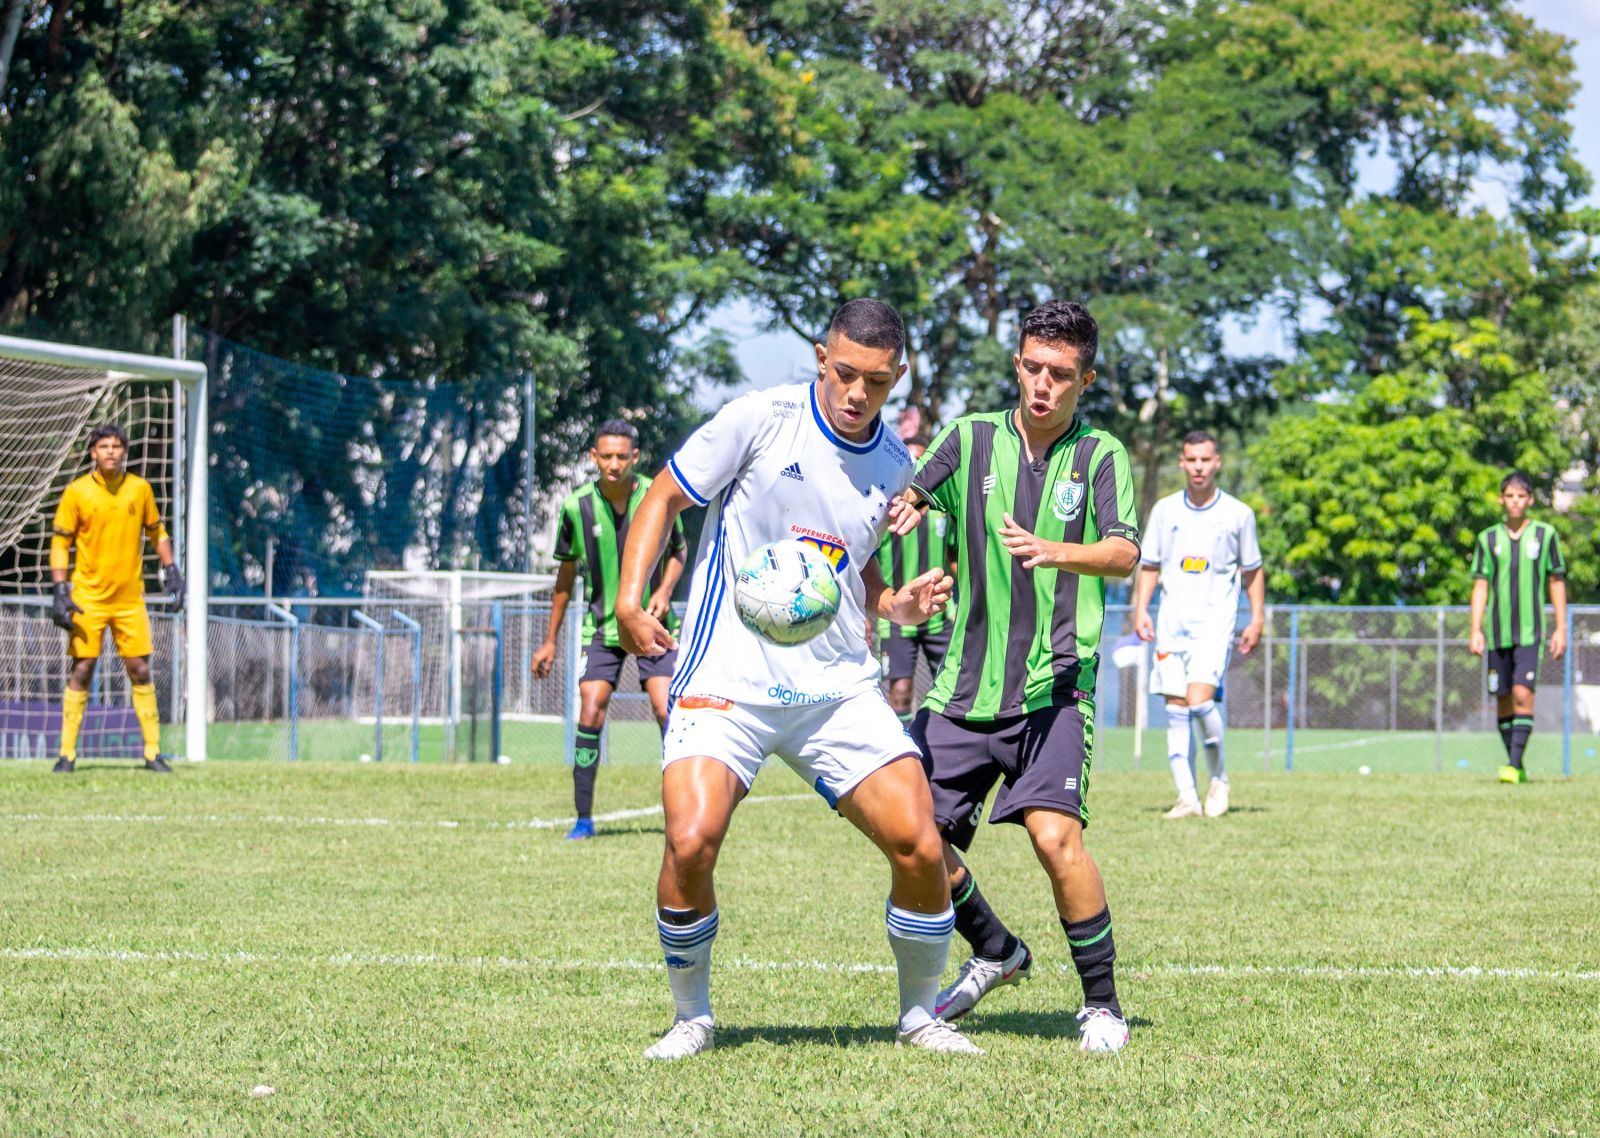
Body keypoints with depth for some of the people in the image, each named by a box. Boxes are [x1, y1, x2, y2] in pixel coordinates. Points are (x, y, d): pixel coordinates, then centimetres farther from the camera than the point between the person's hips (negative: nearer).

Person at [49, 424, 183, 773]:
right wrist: (60, 591, -9)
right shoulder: (77, 492, -3)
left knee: (140, 671, 1)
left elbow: (156, 531, 17)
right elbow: (60, 542, -1)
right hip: (88, 597, -2)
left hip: (130, 597, 2)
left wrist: (170, 570, 6)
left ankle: (153, 752, 7)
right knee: (81, 671, -3)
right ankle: (67, 754, 2)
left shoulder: (140, 489, 4)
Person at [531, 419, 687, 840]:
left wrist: (665, 590, -12)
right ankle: (584, 818, 1)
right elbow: (566, 573, 6)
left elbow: (678, 552, 9)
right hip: (601, 625, 1)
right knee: (590, 715, -9)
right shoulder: (577, 505, -7)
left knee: (667, 711, -12)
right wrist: (550, 640, 10)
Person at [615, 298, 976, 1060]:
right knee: (691, 843, -23)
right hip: (728, 679, -4)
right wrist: (629, 596, -15)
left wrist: (899, 604, 0)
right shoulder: (762, 419, -8)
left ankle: (920, 1013, 17)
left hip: (840, 686, 4)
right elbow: (666, 496, -2)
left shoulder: (893, 468, 7)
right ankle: (691, 1016, 2)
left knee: (919, 846, -8)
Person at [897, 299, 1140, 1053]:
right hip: (964, 685, 3)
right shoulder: (971, 439, 7)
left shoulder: (1100, 456, 1)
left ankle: (1102, 1004, -5)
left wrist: (1056, 552, -33)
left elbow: (1124, 554, -13)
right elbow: (907, 499, 1)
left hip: (1053, 685, -3)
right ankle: (996, 952, 29)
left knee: (1055, 834, -20)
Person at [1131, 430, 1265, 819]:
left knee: (1199, 698, -20)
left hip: (1215, 620, -3)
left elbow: (1253, 571, 12)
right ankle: (1187, 797, 0)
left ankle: (1218, 777, 1)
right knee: (1176, 710, -2)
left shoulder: (1238, 514, 4)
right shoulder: (1165, 510, 9)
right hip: (1172, 622, 3)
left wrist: (1257, 620, 6)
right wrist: (1141, 610, 2)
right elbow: (1149, 565, 15)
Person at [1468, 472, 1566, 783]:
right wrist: (1475, 631, -1)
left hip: (1531, 632, -3)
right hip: (1497, 632, 3)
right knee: (1502, 699, 5)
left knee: (1522, 694, -17)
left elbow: (1557, 582, 7)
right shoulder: (1488, 539, 7)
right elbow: (1481, 586, 8)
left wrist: (1560, 629, 2)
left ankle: (1514, 764, -19)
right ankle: (1518, 767, 15)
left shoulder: (1545, 535, 3)